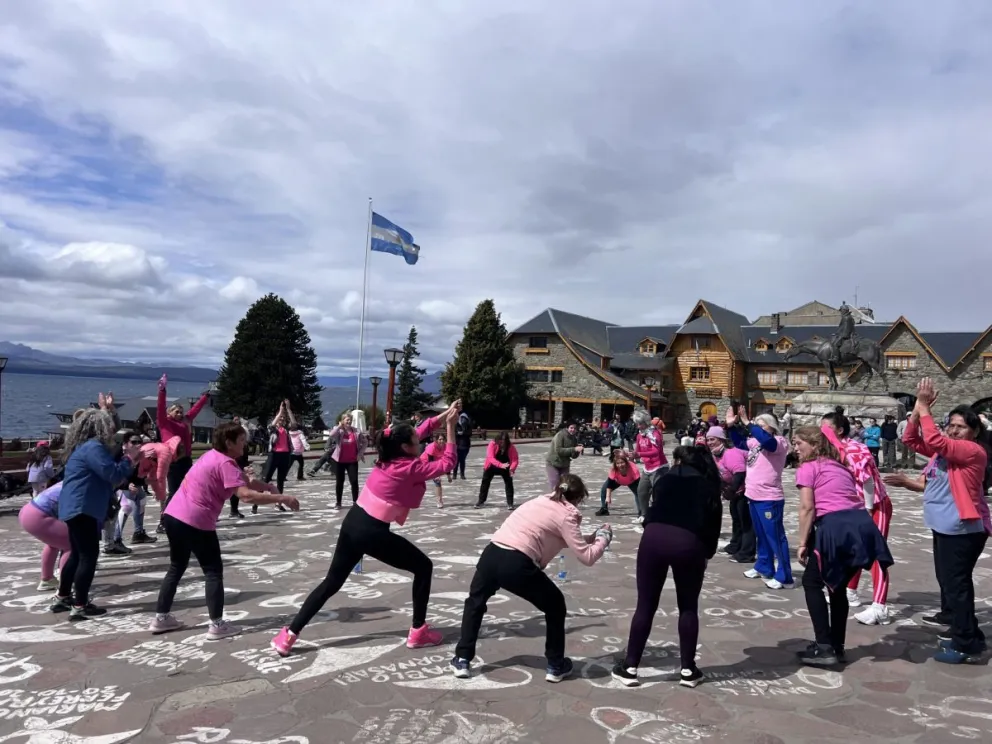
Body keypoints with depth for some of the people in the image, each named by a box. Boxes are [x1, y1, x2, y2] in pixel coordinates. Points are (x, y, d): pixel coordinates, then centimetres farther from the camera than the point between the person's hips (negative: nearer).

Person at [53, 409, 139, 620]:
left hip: (76, 508, 11)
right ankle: (80, 606, -5)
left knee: (78, 554, 19)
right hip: (82, 509, -11)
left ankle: (62, 598, 29)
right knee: (89, 555, -8)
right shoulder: (93, 447, -16)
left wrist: (129, 460, 11)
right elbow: (114, 475, -19)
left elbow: (105, 476, 20)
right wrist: (129, 457, -6)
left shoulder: (84, 446, 19)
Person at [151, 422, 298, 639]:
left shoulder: (213, 456, 12)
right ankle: (217, 625, 3)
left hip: (174, 515, 9)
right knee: (214, 571, 1)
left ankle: (161, 619, 29)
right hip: (195, 522, -9)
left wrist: (267, 487, -2)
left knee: (176, 567, 22)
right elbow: (246, 495, -29)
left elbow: (244, 481, 13)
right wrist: (281, 498, -26)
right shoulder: (225, 463, -17)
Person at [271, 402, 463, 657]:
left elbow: (420, 430, 19)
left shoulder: (388, 456, 6)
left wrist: (445, 415, 14)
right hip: (373, 532, -8)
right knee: (423, 567, 9)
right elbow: (447, 464, -6)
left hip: (353, 523, 8)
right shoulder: (411, 468, -14)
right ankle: (418, 632, 15)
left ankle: (289, 635, 17)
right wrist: (450, 426, -3)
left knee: (331, 582, 18)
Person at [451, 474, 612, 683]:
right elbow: (586, 557, -1)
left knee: (475, 602, 34)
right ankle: (556, 666, 28)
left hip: (491, 555, 6)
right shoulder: (566, 514, 3)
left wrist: (592, 537, 35)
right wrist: (603, 538, 15)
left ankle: (462, 660, 32)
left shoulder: (543, 501, 24)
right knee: (555, 605, 21)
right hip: (517, 564, -6)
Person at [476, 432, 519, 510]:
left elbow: (515, 459, -27)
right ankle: (481, 501, 19)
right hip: (492, 467, 0)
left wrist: (512, 468, -49)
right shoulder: (492, 444, -29)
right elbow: (490, 457, -38)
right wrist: (500, 465, -52)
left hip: (505, 468, 0)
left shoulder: (511, 447, -23)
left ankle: (510, 503, 2)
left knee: (509, 483, -7)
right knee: (485, 482, 4)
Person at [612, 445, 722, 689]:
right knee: (688, 607, 19)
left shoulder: (666, 478, 25)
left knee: (645, 606, 11)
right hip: (689, 543, 0)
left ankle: (630, 667, 18)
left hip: (655, 536, 1)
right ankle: (688, 670, 24)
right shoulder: (710, 486, 22)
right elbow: (714, 523, 17)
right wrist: (707, 554, 26)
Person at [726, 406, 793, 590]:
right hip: (754, 496, 9)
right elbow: (739, 443, 22)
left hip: (769, 499, -9)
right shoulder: (755, 442, 10)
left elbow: (766, 440, -33)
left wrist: (747, 423, -32)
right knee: (761, 535, 21)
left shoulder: (779, 442, -12)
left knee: (775, 537, -3)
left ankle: (784, 577, 3)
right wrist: (731, 426, 6)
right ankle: (764, 568, 34)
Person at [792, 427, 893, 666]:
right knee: (838, 586, 21)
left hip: (836, 527, -7)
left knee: (811, 582, 9)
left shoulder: (807, 468, 7)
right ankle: (836, 647, 25)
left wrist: (803, 543, -1)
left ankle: (824, 648, 4)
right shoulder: (840, 466, 28)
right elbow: (856, 498, 22)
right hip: (863, 525, 7)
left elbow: (807, 508, -4)